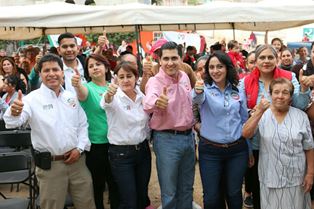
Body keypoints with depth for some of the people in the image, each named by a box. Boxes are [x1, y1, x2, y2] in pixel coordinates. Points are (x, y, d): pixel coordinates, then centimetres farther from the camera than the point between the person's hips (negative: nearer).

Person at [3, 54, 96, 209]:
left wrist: (80, 148, -1)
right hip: (49, 165, -4)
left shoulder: (72, 97, 6)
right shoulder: (33, 98, -8)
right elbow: (12, 123, -22)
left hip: (77, 160, 4)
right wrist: (14, 113, -45)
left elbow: (83, 125, 12)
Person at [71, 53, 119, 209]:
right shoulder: (88, 87, -5)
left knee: (116, 184, 15)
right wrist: (77, 85, -53)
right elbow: (82, 94, -30)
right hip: (95, 144, -3)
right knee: (97, 185, 9)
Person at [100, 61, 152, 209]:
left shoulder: (142, 96, 2)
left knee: (143, 196, 15)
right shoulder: (114, 97, -12)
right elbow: (105, 103, -38)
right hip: (121, 153, -5)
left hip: (143, 150, 5)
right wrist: (109, 94, -59)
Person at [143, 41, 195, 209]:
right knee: (169, 192, 5)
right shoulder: (155, 81, -17)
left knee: (187, 188, 19)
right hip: (167, 139, -6)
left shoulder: (184, 77, 3)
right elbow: (148, 104, -40)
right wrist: (156, 102, -61)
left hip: (188, 137, 6)